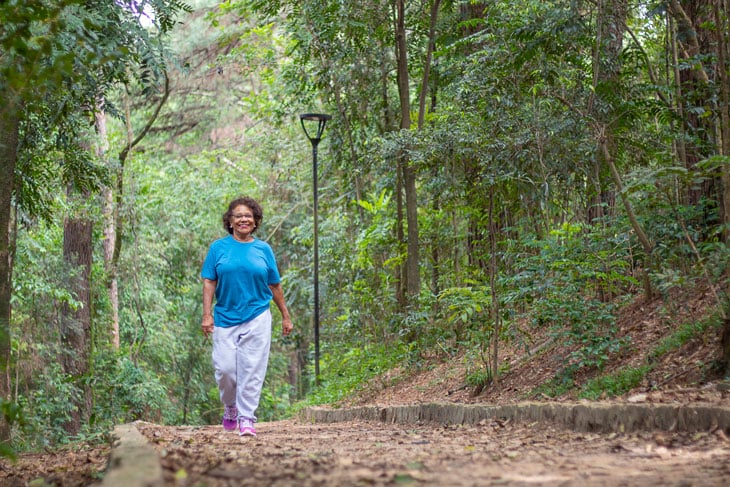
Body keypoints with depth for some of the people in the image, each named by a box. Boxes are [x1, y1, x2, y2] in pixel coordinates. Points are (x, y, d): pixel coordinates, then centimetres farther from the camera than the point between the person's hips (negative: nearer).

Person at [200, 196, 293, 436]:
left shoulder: (263, 249, 8)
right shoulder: (218, 247, 5)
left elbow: (275, 285, 13)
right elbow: (209, 282, 3)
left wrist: (286, 316, 15)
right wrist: (207, 314, -7)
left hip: (257, 319, 0)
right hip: (225, 318, 0)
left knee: (252, 370, -4)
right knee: (225, 368, -3)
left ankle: (246, 419, 2)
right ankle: (230, 407, 24)